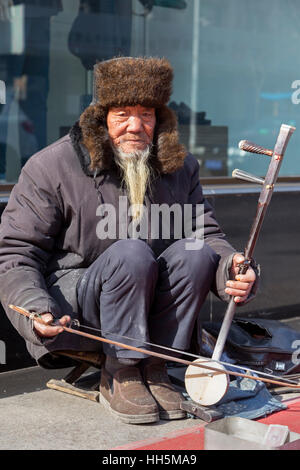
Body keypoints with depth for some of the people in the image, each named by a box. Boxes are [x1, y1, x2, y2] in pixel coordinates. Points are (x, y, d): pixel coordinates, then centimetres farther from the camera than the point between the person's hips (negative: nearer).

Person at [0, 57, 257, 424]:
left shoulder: (181, 167, 5)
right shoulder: (51, 167, -10)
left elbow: (207, 233, 4)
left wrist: (231, 268, -20)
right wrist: (34, 309, -29)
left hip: (144, 308, 5)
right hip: (70, 313, -4)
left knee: (196, 252, -21)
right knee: (131, 253, -31)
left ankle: (153, 368, -12)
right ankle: (120, 375, -18)